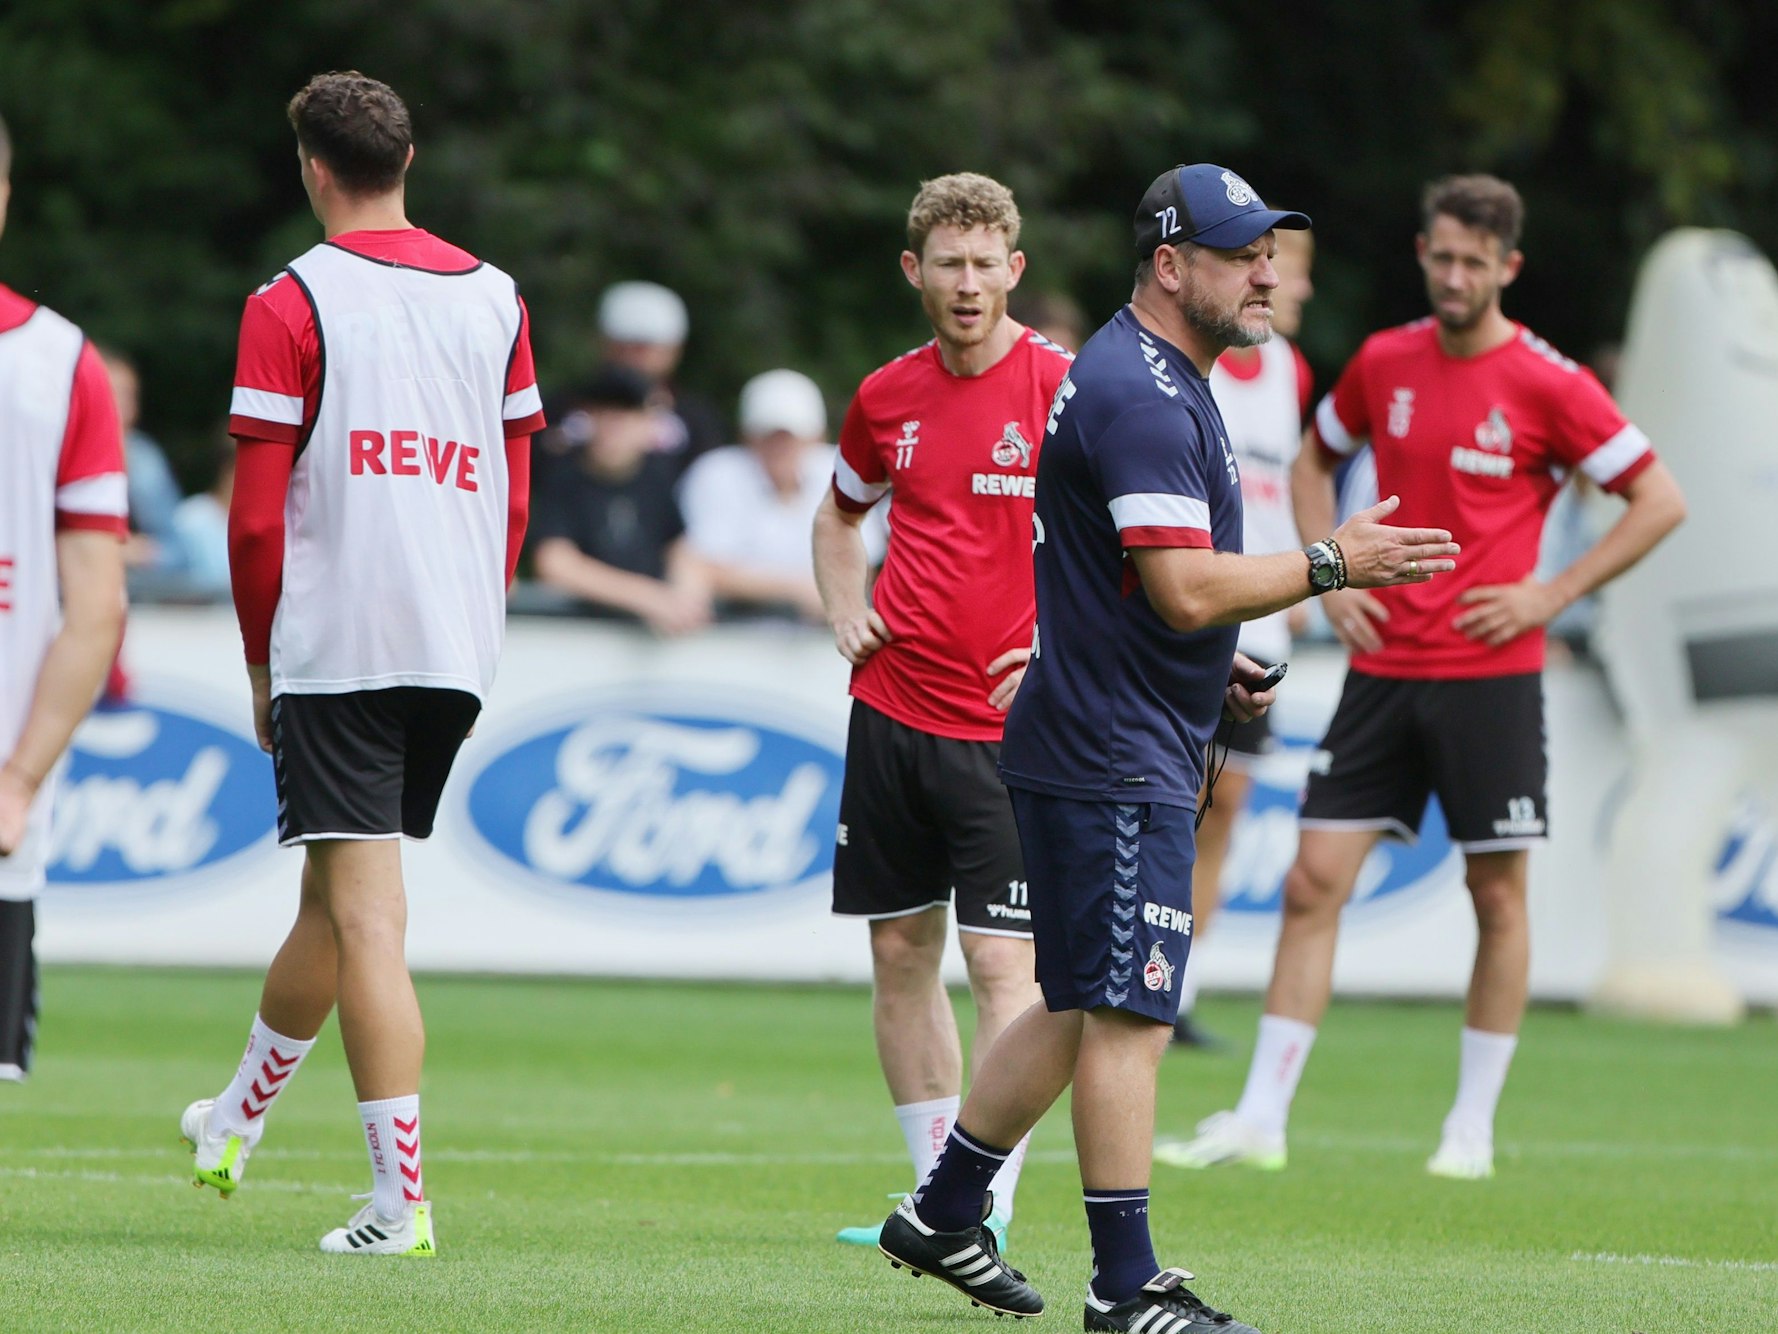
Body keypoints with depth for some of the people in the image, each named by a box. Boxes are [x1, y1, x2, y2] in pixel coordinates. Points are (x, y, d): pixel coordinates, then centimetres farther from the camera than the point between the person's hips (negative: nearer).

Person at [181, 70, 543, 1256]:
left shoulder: (292, 305, -6)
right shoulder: (494, 298, 10)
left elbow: (256, 516, -6)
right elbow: (516, 498, 14)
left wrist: (263, 664, 5)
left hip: (335, 653, -6)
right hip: (457, 655, 6)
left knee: (368, 920, -8)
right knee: (338, 899, 20)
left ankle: (404, 1200, -15)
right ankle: (237, 1122, 38)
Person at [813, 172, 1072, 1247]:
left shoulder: (1066, 390, -8)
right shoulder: (889, 397, 8)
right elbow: (839, 514, 28)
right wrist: (845, 611, 11)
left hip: (1008, 724, -5)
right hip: (893, 706, 6)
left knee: (1003, 963, -11)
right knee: (901, 951, 8)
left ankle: (987, 1215, -12)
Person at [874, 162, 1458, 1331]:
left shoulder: (1161, 381, 18)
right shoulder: (1141, 395, -18)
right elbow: (1186, 587, -25)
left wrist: (1209, 665, 16)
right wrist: (1333, 564, -19)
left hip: (1109, 749, 11)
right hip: (1116, 762, -11)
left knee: (1085, 1007, 17)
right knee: (1128, 1012, -8)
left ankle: (943, 1218, 27)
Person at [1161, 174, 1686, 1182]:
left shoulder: (1548, 383, -7)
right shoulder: (1384, 362, 5)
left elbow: (1662, 501, -5)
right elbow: (1316, 462, 24)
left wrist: (1551, 595, -9)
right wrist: (1331, 578, 8)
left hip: (1491, 674, -3)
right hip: (1384, 668, 4)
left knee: (1498, 895, 2)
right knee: (1315, 882, -2)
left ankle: (1473, 1127, 13)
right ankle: (1261, 1122, -1)